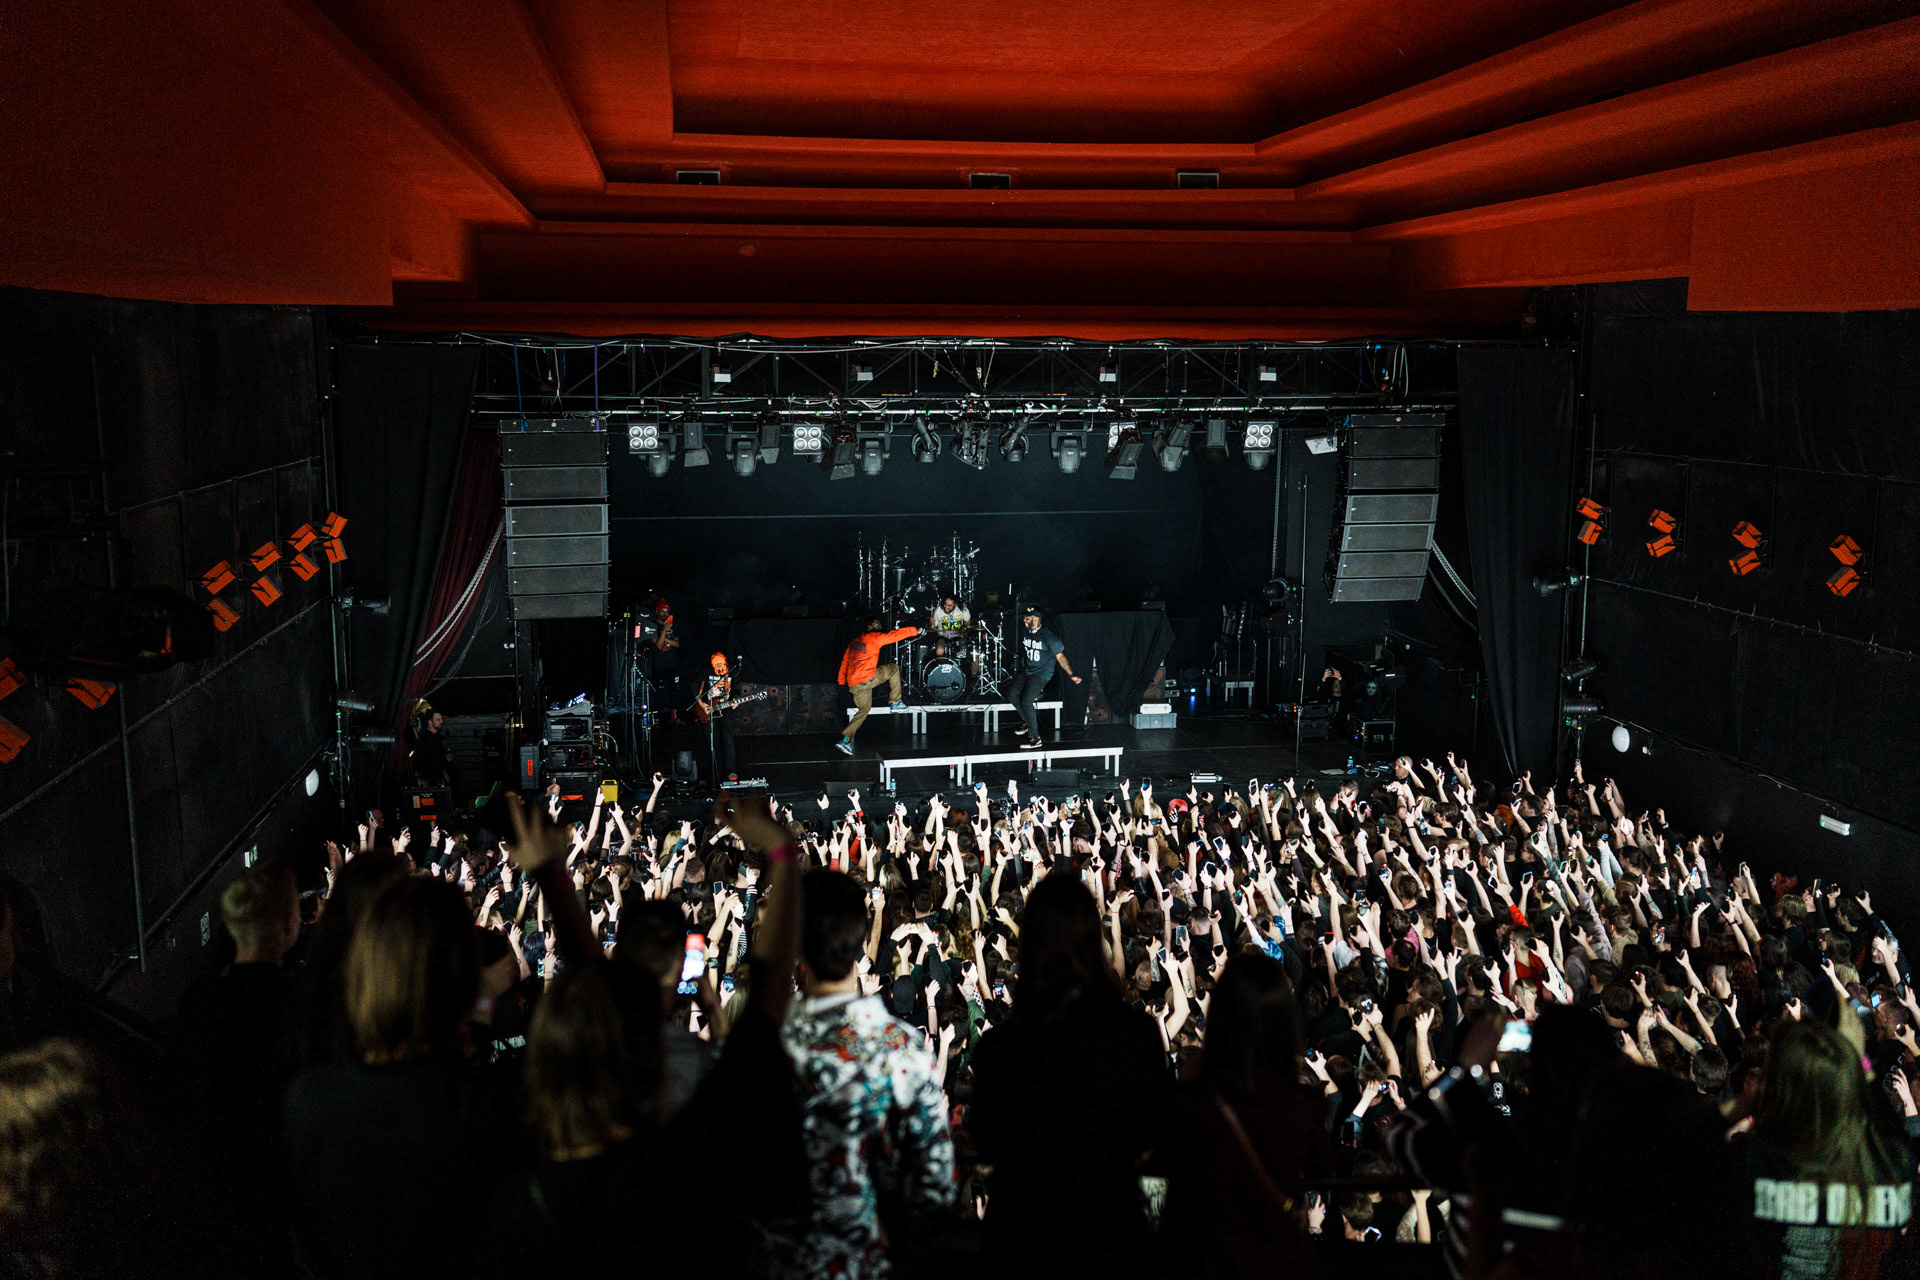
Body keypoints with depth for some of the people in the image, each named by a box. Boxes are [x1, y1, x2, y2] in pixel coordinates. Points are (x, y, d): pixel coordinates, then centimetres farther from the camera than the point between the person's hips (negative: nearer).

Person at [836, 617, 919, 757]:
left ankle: (845, 739, 6)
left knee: (864, 708, 20)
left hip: (853, 684, 7)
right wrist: (916, 630, 6)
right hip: (867, 678, -7)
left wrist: (842, 682, 28)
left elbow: (844, 662, 25)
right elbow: (894, 635, -2)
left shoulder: (854, 642, 24)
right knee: (894, 668, 14)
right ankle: (895, 702, 15)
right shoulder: (874, 637, 0)